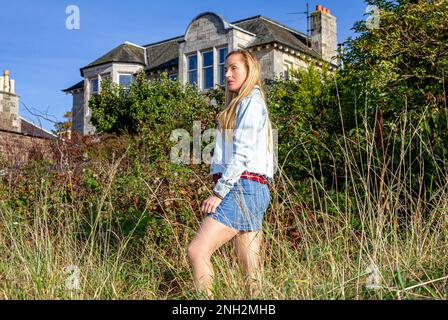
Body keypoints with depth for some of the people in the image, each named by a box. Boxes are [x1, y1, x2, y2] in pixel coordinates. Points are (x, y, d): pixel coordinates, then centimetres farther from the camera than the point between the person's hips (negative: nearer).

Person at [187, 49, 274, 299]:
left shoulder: (251, 102, -4)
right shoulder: (241, 104, 26)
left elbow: (242, 154, -13)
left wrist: (219, 193, -14)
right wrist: (222, 190, 15)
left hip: (244, 187, -10)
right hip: (251, 190, 10)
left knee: (197, 251, -17)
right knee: (250, 269, 5)